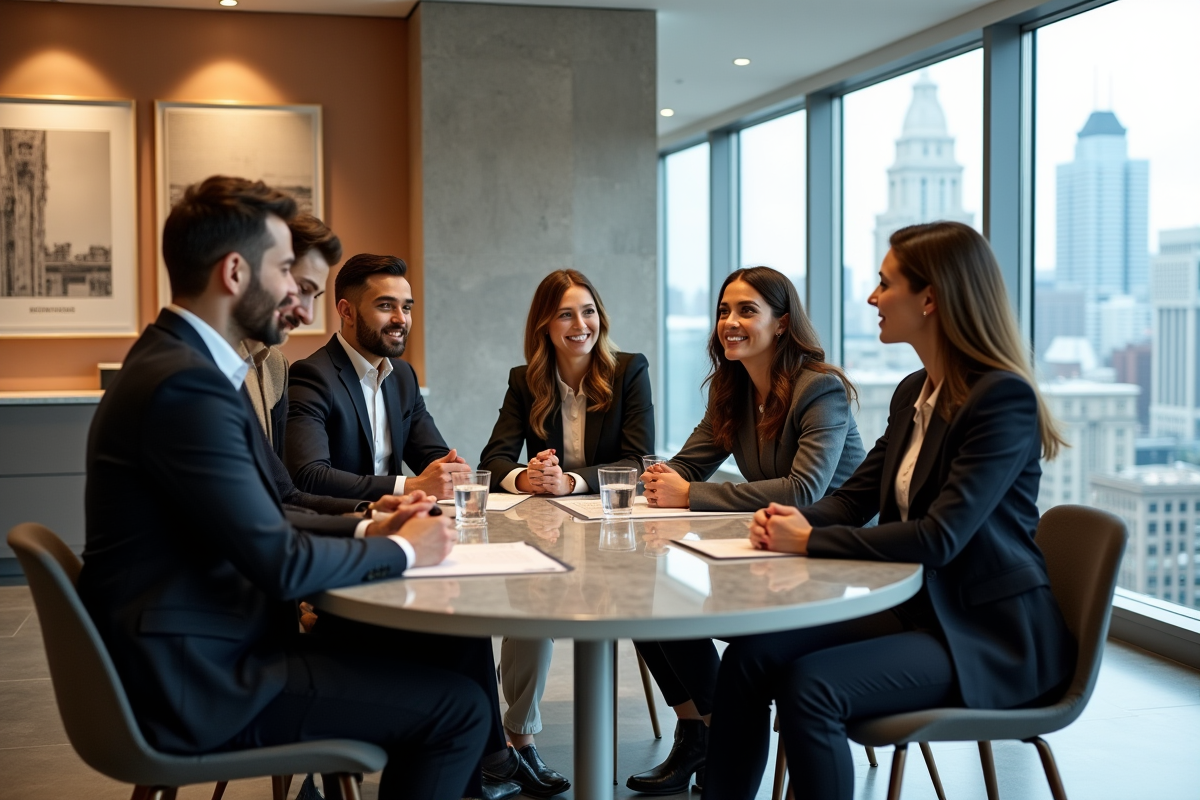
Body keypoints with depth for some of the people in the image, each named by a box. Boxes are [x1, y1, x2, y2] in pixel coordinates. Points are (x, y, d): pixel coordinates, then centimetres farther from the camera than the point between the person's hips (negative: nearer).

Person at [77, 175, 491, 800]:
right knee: (458, 707, -9)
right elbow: (281, 563, -22)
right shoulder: (186, 385, -23)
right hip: (197, 683, -10)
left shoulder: (178, 358, 9)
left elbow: (257, 523, 13)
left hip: (202, 647, 10)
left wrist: (366, 530, 4)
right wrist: (402, 551, -7)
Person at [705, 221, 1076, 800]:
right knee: (748, 656, -8)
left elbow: (940, 537, -25)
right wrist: (796, 519, -9)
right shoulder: (913, 393, 10)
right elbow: (856, 495, 13)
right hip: (917, 607, 8)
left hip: (991, 632, -8)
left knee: (809, 686, -27)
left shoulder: (1003, 399, -18)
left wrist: (811, 541, -20)